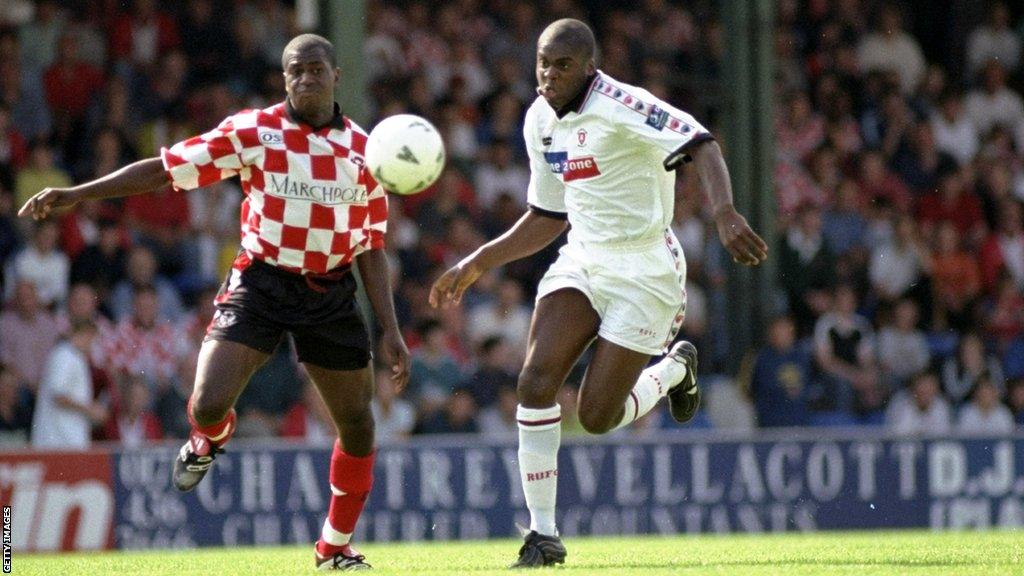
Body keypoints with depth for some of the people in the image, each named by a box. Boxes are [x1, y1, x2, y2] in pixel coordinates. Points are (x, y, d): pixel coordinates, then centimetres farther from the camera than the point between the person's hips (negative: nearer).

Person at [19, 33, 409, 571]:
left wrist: (390, 330, 2)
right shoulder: (252, 131, -3)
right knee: (209, 405, -19)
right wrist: (73, 194, -8)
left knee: (358, 428, 3)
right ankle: (210, 436, 22)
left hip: (331, 293, 2)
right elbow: (165, 168, -3)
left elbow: (371, 248, 8)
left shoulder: (364, 151, 4)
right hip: (261, 281, -2)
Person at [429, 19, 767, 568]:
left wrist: (725, 215, -47)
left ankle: (675, 368, 26)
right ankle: (543, 533, -7)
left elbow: (701, 147, -30)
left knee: (597, 417, -7)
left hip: (644, 273, -6)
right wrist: (476, 265, 15)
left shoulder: (619, 106, -18)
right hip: (580, 263, 6)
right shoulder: (539, 121, 7)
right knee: (535, 382, -16)